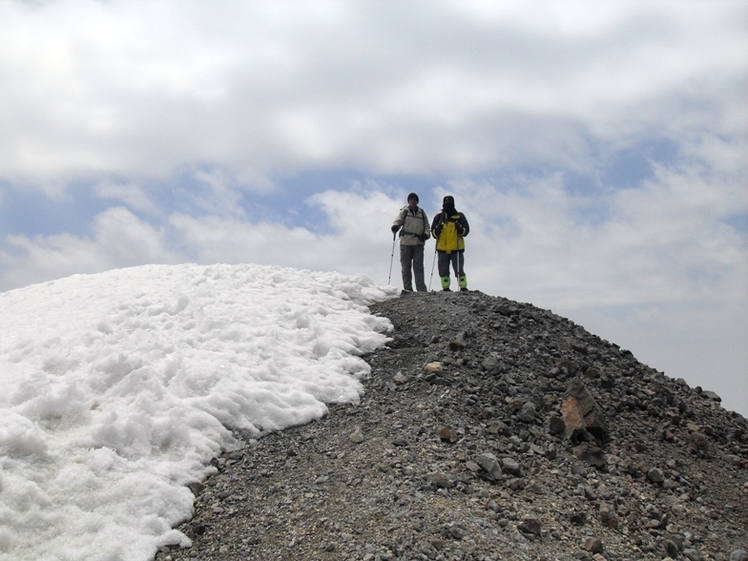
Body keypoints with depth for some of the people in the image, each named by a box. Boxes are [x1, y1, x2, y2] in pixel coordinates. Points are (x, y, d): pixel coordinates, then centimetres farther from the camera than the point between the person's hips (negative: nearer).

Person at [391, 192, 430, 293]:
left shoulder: (422, 213, 17)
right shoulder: (404, 212, 11)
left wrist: (426, 234, -3)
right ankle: (407, 288, 0)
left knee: (418, 266, -5)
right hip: (405, 242, -1)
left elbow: (427, 226, 18)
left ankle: (421, 289, -9)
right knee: (406, 266, -2)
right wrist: (395, 226, -27)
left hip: (418, 242, 1)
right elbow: (398, 220, -3)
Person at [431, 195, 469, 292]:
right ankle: (446, 288, 8)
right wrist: (437, 230, -15)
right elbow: (433, 232, 8)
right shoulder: (438, 217, 10)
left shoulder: (460, 216, 6)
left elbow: (466, 230, 3)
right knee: (443, 270, 2)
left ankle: (463, 288, -3)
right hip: (442, 249, 2)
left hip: (456, 248, -2)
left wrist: (460, 229, -18)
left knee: (459, 269, -5)